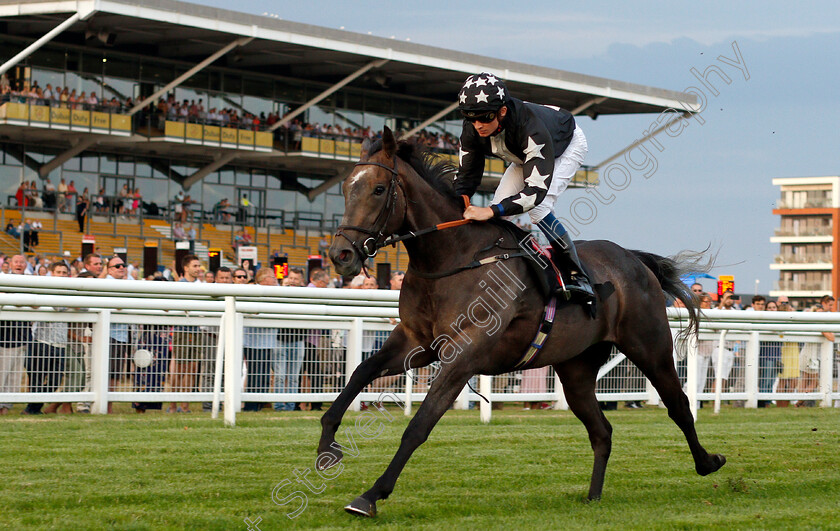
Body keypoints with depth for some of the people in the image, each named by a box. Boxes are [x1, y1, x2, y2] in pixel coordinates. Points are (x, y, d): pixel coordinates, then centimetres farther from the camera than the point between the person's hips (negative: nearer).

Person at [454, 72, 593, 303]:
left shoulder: (530, 128, -47)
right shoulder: (472, 130, -27)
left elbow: (536, 190, -49)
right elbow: (466, 176, -18)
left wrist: (491, 211, -59)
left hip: (569, 145, -7)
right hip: (524, 155, 7)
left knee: (537, 208, -27)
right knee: (499, 210, -10)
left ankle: (579, 277, -18)